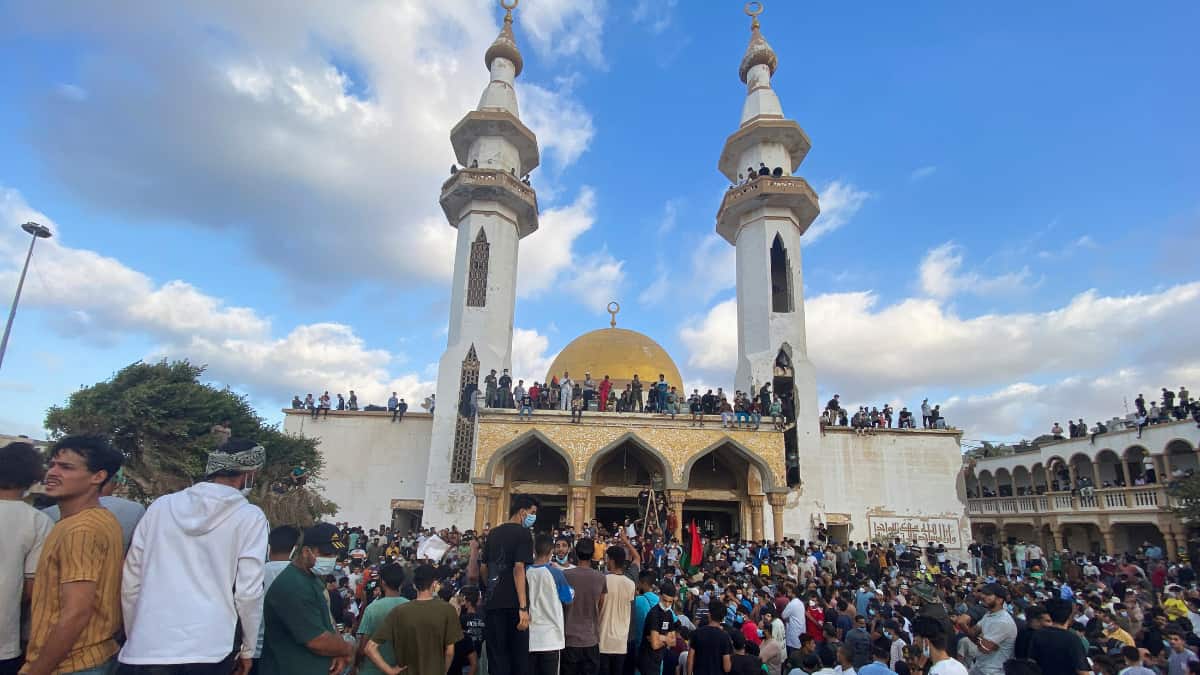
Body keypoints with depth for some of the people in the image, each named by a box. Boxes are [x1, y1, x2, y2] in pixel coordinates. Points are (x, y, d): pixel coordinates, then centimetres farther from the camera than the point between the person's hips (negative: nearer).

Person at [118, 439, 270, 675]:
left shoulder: (161, 505, 5)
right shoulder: (250, 516, -5)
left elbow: (130, 583, 8)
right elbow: (248, 592, -7)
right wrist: (248, 648, 6)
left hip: (145, 650, 2)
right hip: (208, 651, -2)